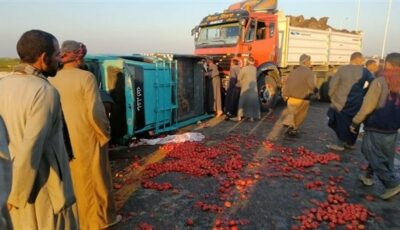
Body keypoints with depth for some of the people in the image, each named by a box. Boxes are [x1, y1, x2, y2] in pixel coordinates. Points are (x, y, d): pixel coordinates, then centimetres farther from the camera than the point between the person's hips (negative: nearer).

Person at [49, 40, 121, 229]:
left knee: (72, 180, 19)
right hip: (87, 138, -5)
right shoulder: (86, 77, -17)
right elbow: (95, 111, -21)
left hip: (63, 139, 5)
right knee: (96, 178, 12)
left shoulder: (52, 80, -2)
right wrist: (104, 134, -7)